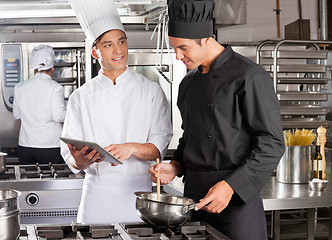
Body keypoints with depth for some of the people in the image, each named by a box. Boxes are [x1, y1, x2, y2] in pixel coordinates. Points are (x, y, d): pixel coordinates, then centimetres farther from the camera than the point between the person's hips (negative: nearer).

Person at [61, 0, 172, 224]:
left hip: (137, 191, 0)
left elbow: (160, 146, -4)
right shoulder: (81, 98, 3)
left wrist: (132, 148, -23)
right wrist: (80, 159, -22)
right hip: (97, 193, 1)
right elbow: (73, 160, 1)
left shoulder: (151, 91, 2)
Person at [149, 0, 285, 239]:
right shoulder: (188, 83, 13)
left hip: (237, 197, -6)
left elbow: (272, 145, -13)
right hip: (192, 196, 6)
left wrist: (230, 186, -19)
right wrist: (176, 166, 5)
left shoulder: (249, 76, -10)